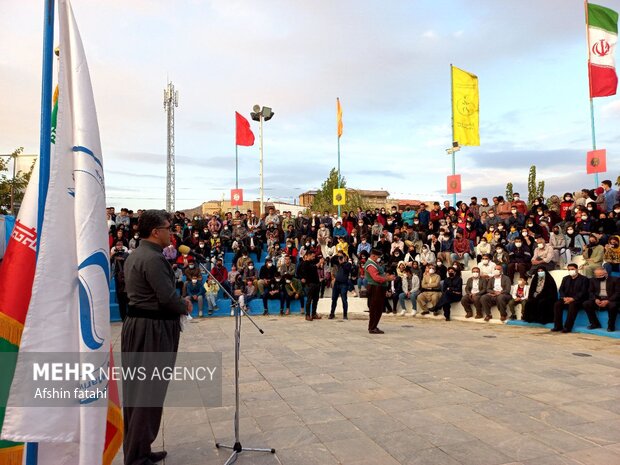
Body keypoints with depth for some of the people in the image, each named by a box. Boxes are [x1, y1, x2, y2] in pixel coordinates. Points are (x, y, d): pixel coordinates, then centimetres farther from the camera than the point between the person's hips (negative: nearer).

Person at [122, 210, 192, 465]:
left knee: (134, 389, 15)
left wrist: (180, 302, 8)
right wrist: (185, 307, -2)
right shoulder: (154, 258, -18)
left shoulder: (133, 256, 13)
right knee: (150, 392, 0)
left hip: (134, 325, 10)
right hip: (154, 330, -10)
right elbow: (168, 297, -22)